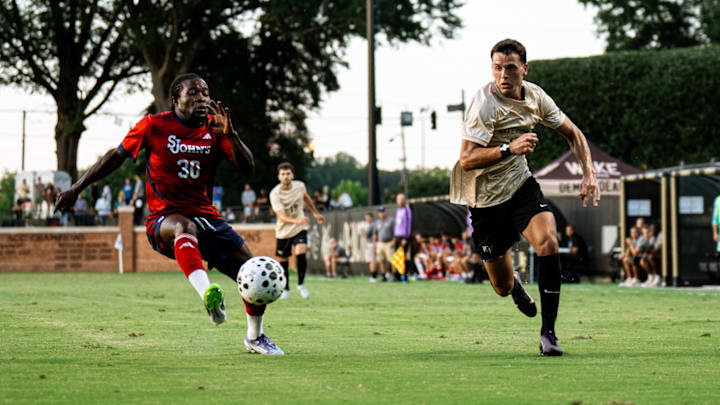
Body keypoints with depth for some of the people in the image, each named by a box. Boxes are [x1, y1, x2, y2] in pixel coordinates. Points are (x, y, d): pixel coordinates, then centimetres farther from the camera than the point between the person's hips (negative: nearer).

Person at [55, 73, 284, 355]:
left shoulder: (214, 129, 6)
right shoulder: (154, 126, -1)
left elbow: (247, 169, -3)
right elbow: (116, 156, 10)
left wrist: (230, 135, -19)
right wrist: (77, 188, 10)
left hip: (207, 217, 4)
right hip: (164, 219, -4)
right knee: (184, 227, -42)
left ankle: (255, 337, 24)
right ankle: (207, 296, -65)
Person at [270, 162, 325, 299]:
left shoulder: (299, 186, -9)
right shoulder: (275, 194, -21)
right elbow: (281, 217, -31)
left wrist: (315, 213, 27)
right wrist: (297, 221, -49)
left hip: (300, 229, 1)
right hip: (283, 231, -1)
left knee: (300, 253, -23)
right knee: (282, 261, 6)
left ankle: (301, 284, -4)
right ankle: (286, 289, 30)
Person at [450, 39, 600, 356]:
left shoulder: (535, 96, -3)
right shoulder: (485, 104, -22)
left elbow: (571, 133, 11)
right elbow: (467, 159, -27)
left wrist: (589, 173, -2)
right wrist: (509, 148, -39)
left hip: (520, 185, 4)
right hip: (485, 197, -4)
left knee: (547, 243, -25)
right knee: (503, 287, 3)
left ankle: (548, 332, -15)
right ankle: (514, 285, 45)